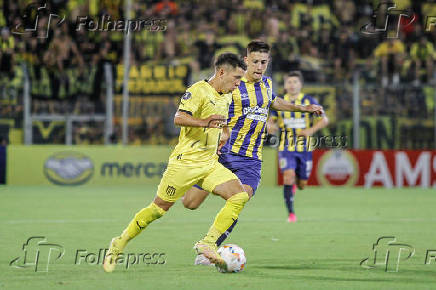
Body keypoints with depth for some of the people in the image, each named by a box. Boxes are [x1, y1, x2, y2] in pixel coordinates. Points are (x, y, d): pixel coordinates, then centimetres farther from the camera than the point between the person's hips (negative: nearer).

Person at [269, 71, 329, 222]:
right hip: (286, 147, 0)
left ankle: (296, 182, 47)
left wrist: (311, 130, -17)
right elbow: (272, 119, 15)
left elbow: (324, 120, 0)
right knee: (288, 176, -21)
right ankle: (291, 213, -14)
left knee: (302, 184, 7)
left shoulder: (309, 101, -3)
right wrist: (270, 126, -9)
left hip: (304, 148, 0)